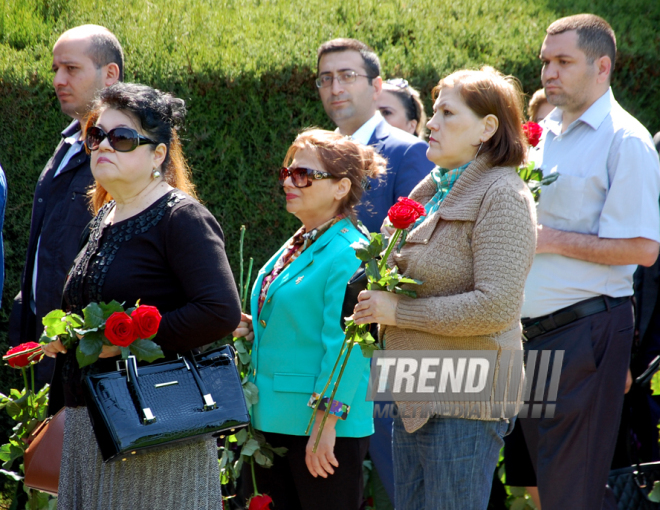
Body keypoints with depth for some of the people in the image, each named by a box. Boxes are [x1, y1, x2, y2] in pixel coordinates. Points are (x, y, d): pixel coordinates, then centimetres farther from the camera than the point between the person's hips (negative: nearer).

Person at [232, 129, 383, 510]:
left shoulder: (348, 253, -15)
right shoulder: (295, 248, 14)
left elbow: (345, 346, -20)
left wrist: (326, 422, -22)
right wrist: (254, 331, 7)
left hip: (322, 429, -9)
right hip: (274, 420, 9)